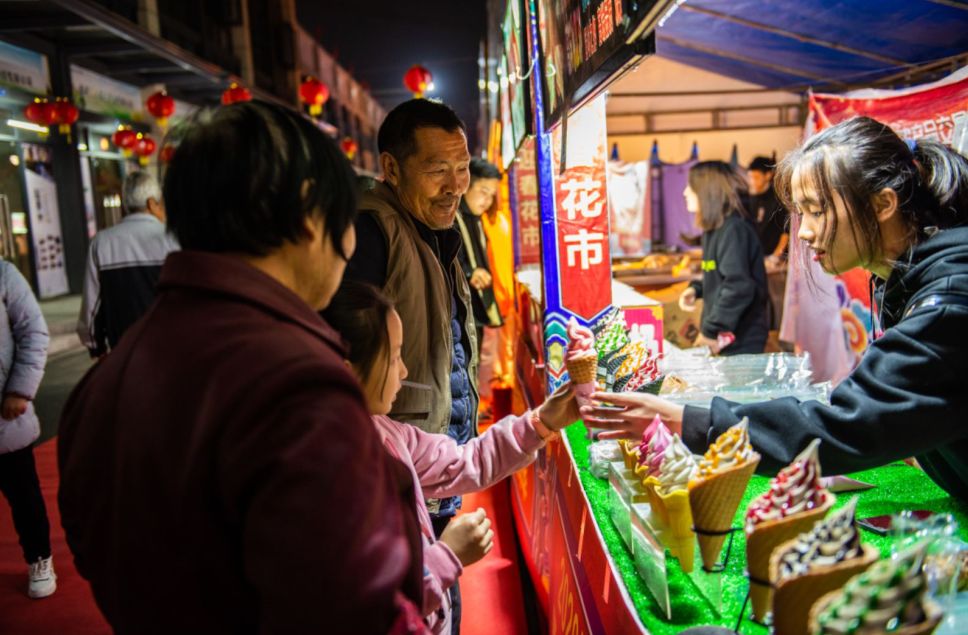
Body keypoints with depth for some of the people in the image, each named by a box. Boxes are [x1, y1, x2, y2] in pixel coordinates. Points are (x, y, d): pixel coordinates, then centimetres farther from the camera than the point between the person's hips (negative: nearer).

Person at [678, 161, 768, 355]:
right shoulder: (713, 230, 11)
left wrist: (711, 330, -23)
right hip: (724, 337, 9)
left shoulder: (733, 230, -19)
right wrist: (696, 289, 5)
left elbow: (739, 287, -28)